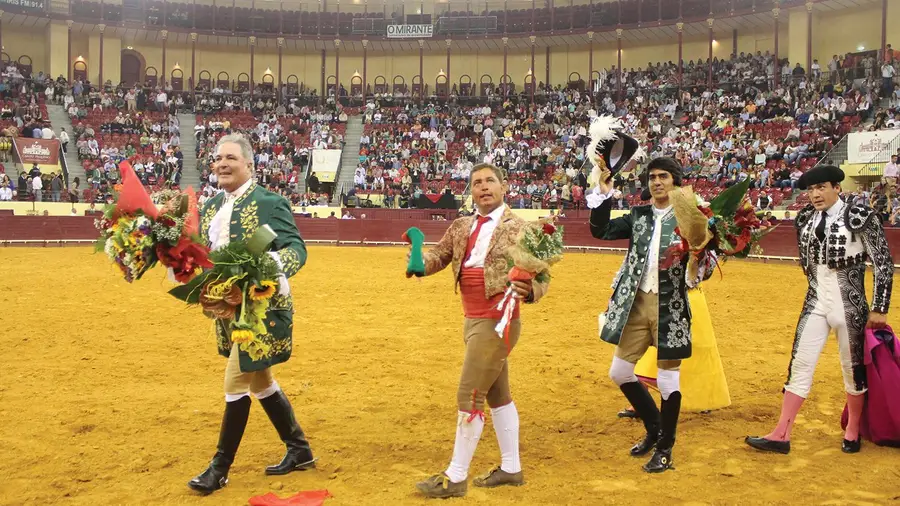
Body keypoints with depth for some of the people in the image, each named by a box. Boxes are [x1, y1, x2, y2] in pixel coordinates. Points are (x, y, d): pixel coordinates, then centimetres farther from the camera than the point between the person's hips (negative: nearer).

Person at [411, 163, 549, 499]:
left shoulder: (519, 228, -9)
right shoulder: (461, 227, 10)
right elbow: (438, 257, 4)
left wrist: (529, 291, -35)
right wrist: (418, 262, -19)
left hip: (497, 322, -8)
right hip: (473, 321, 8)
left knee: (469, 396, -6)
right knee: (497, 395, 16)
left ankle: (455, 478, 6)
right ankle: (511, 469, 29)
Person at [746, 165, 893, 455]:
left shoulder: (860, 217, -11)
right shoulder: (806, 219, 3)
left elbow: (884, 264, -8)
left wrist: (879, 309, -8)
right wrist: (820, 289, 17)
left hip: (850, 307, -4)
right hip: (816, 305, 4)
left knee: (854, 369, 10)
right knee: (799, 366, 1)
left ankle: (853, 432, 29)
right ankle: (782, 435, 4)